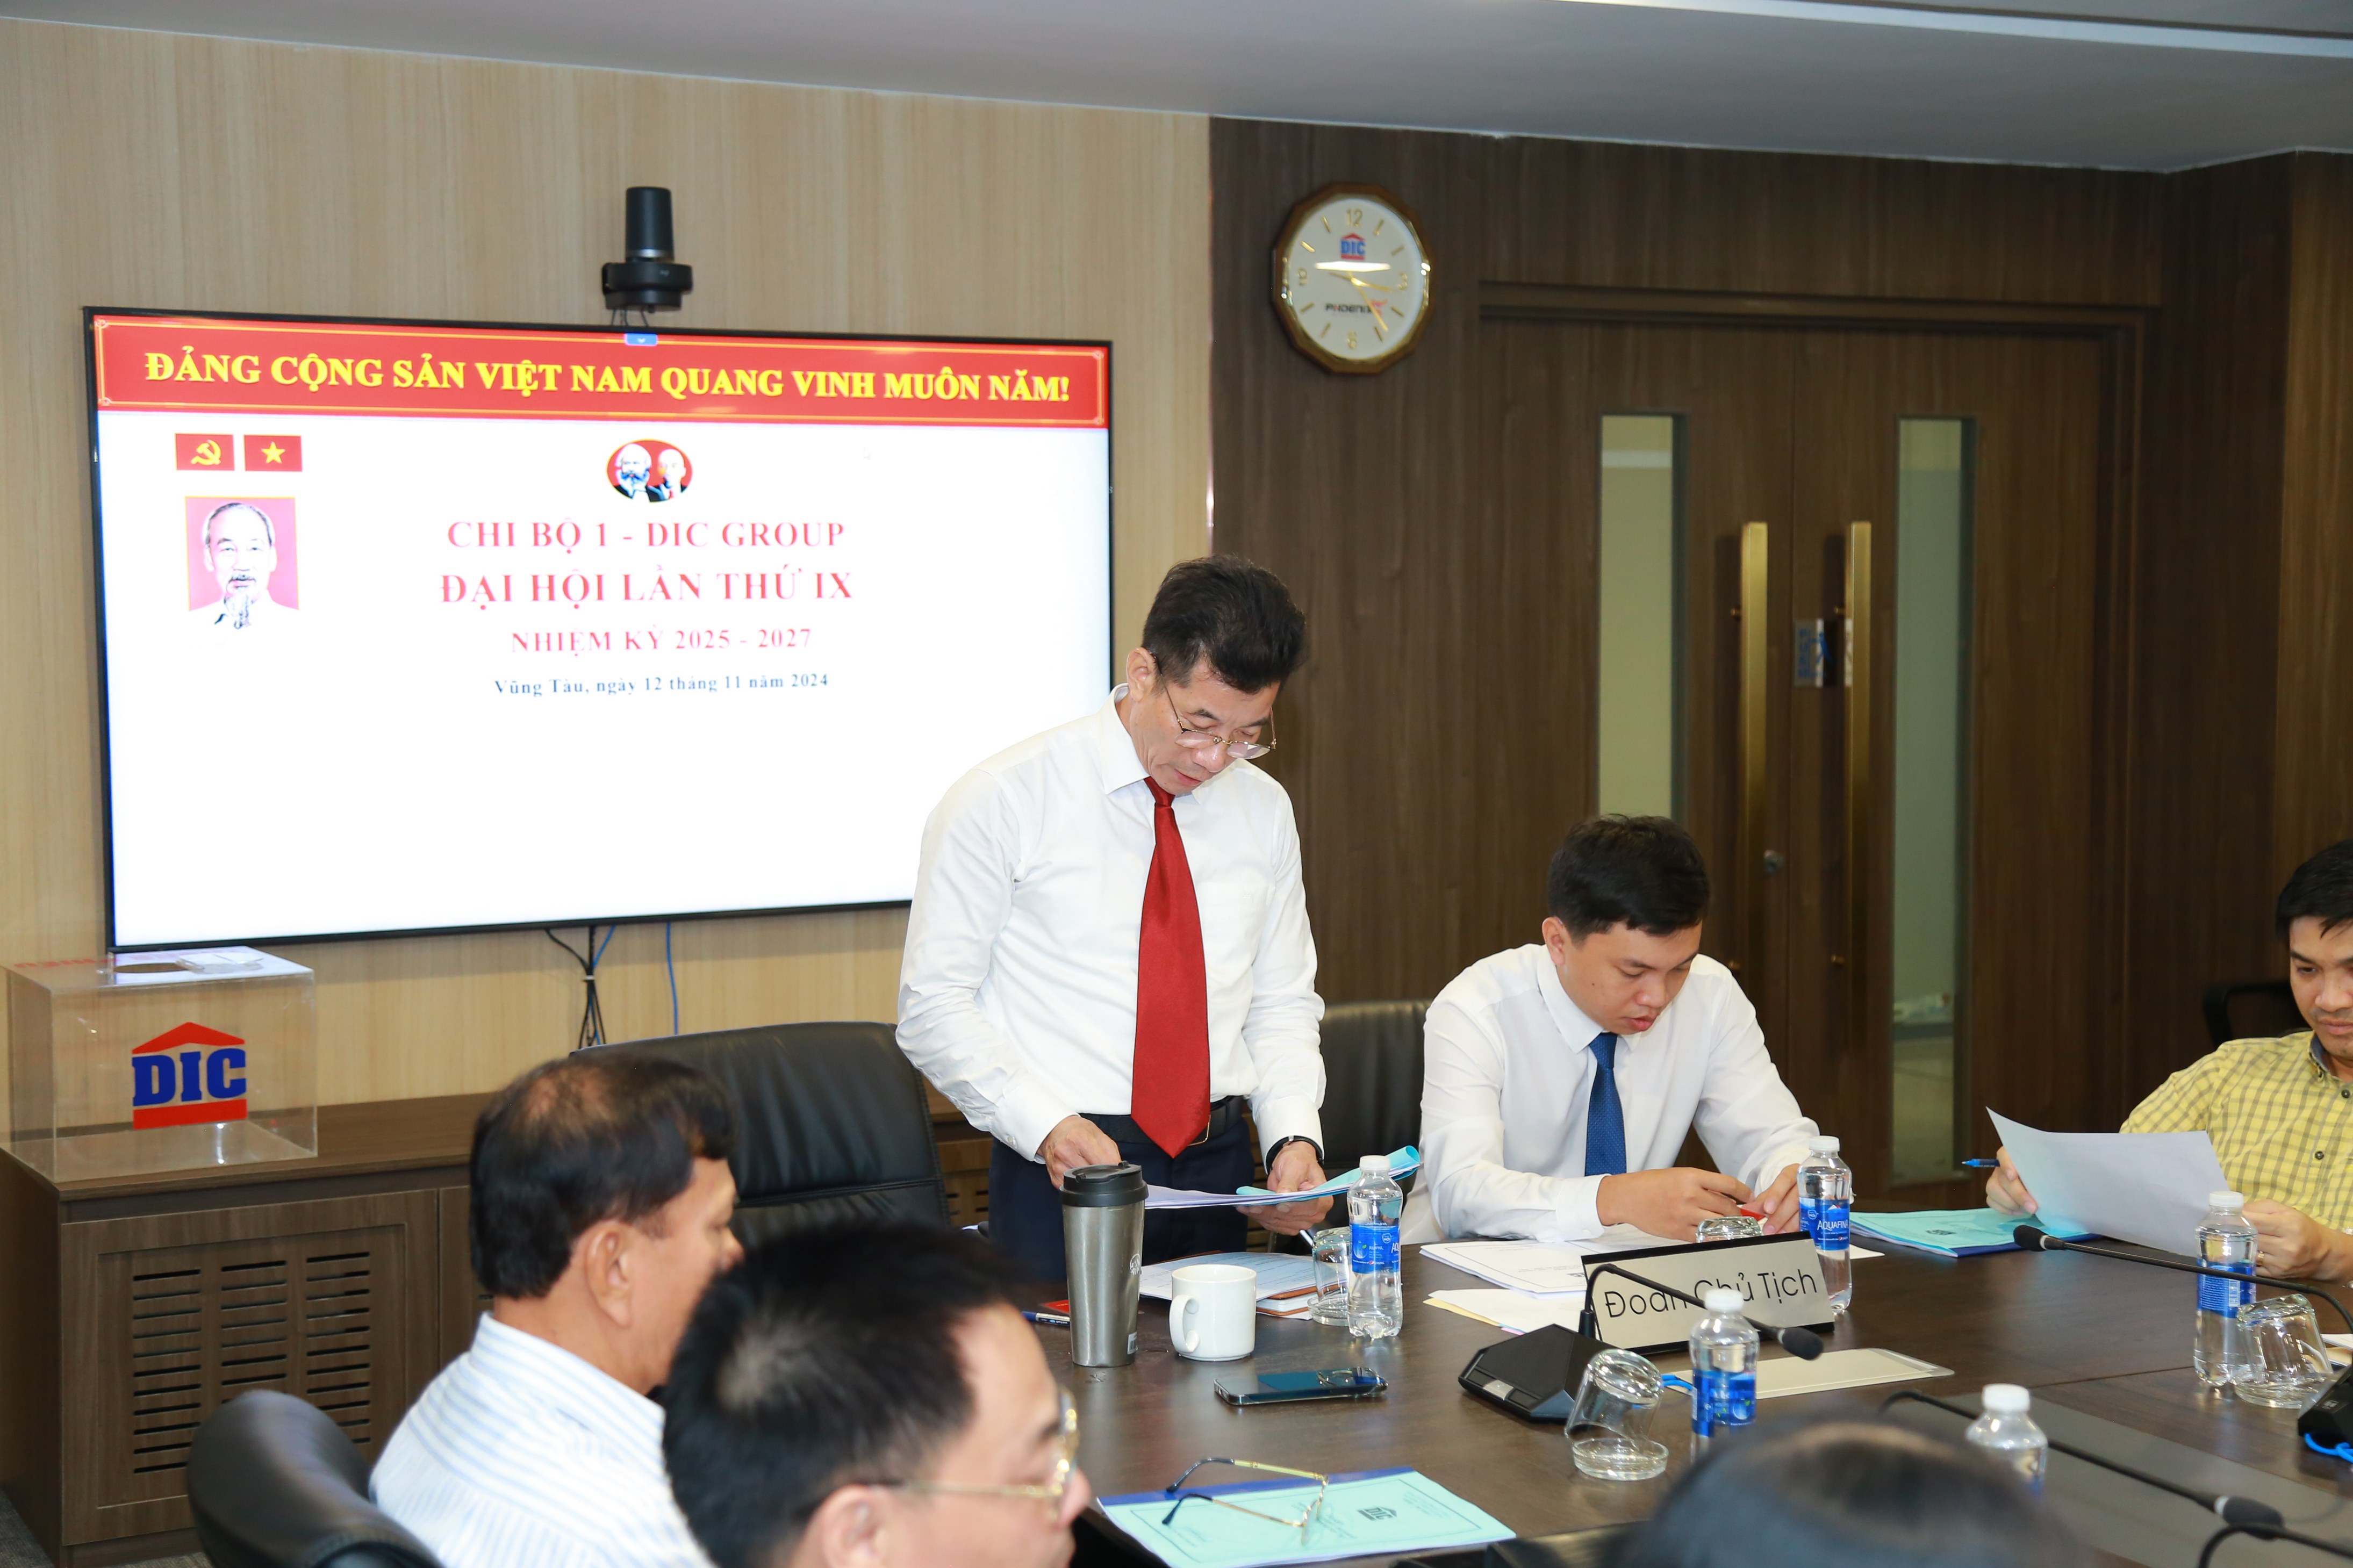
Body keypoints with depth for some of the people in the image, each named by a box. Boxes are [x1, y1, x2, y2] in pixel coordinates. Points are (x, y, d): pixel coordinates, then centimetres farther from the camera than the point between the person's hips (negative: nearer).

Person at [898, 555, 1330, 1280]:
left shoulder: (1263, 810, 9)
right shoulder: (1004, 799, -7)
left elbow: (1282, 1002, 14)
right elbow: (933, 1005, -8)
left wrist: (1295, 1136, -4)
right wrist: (1047, 1126, -21)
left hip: (1218, 1173, 4)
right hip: (1062, 1173, -4)